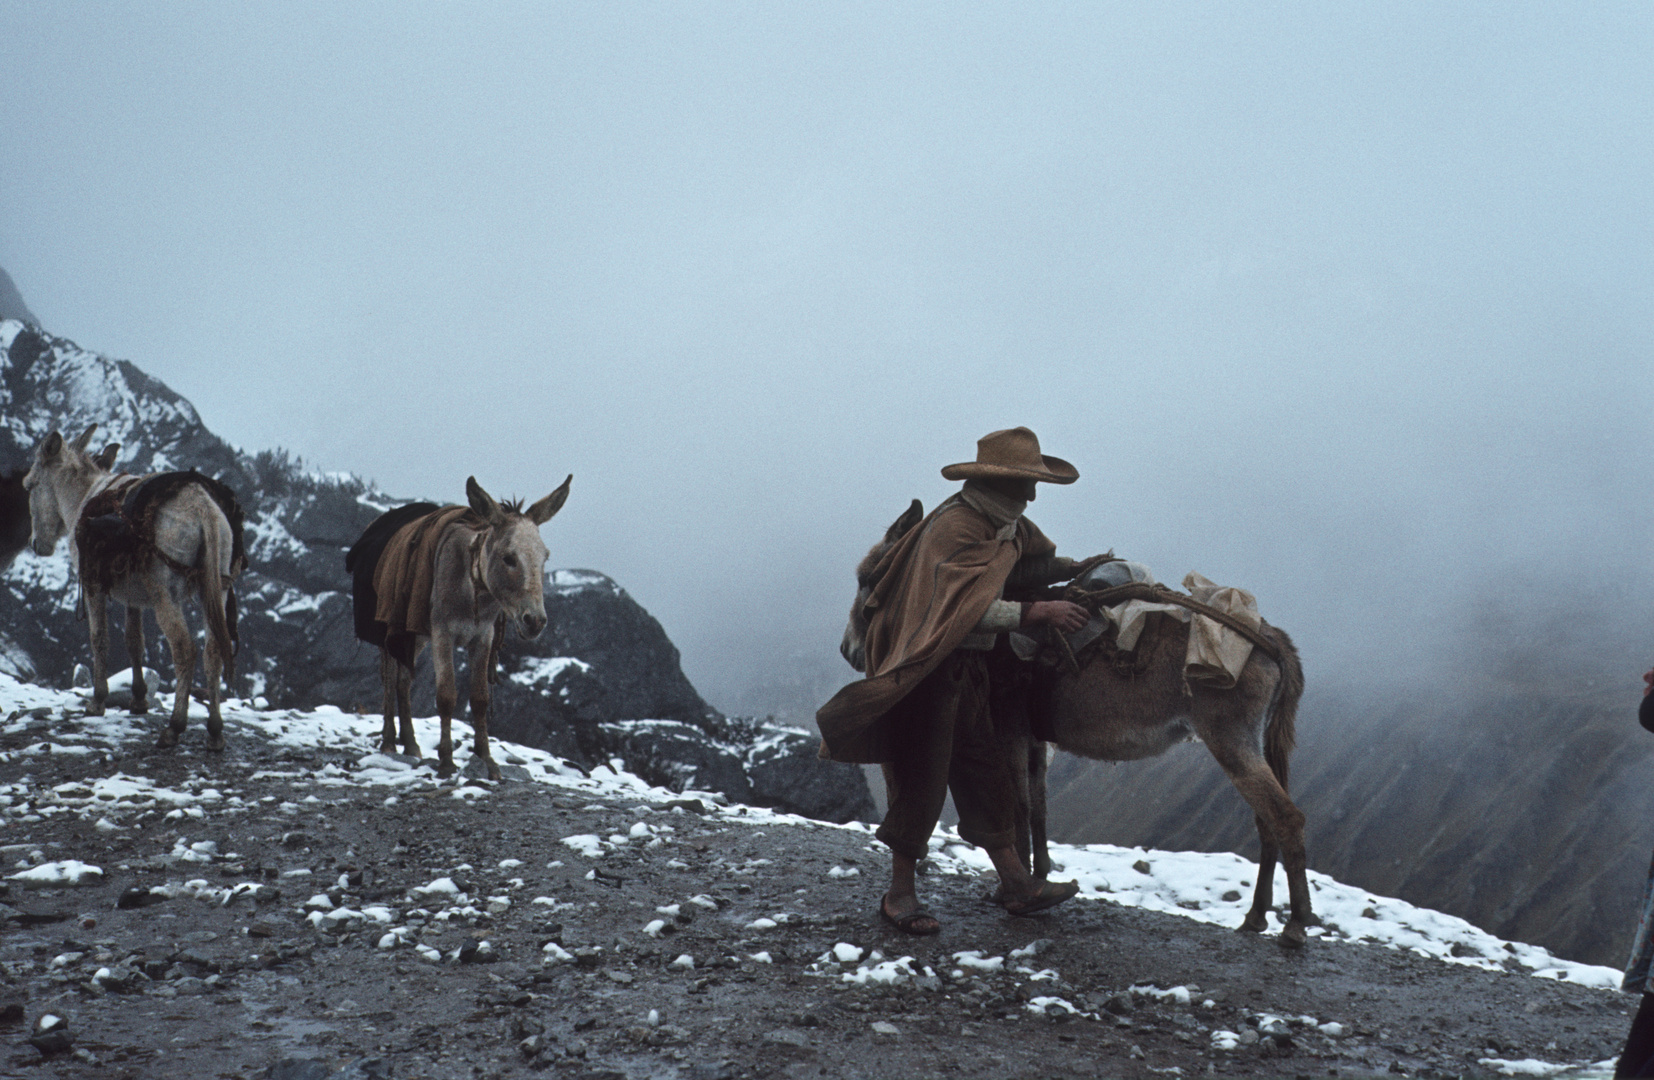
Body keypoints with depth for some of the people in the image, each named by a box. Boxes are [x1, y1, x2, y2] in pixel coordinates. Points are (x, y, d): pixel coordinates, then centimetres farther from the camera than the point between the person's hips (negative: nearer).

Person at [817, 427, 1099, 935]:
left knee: (987, 774, 11)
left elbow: (1027, 564, 25)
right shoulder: (955, 528, -22)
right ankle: (899, 896, 8)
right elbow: (968, 608, -30)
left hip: (968, 672, 10)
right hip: (929, 670, -10)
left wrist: (1074, 568, 10)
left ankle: (1015, 884, 16)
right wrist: (1039, 612, -31)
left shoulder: (1005, 523, 8)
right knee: (922, 778, -3)